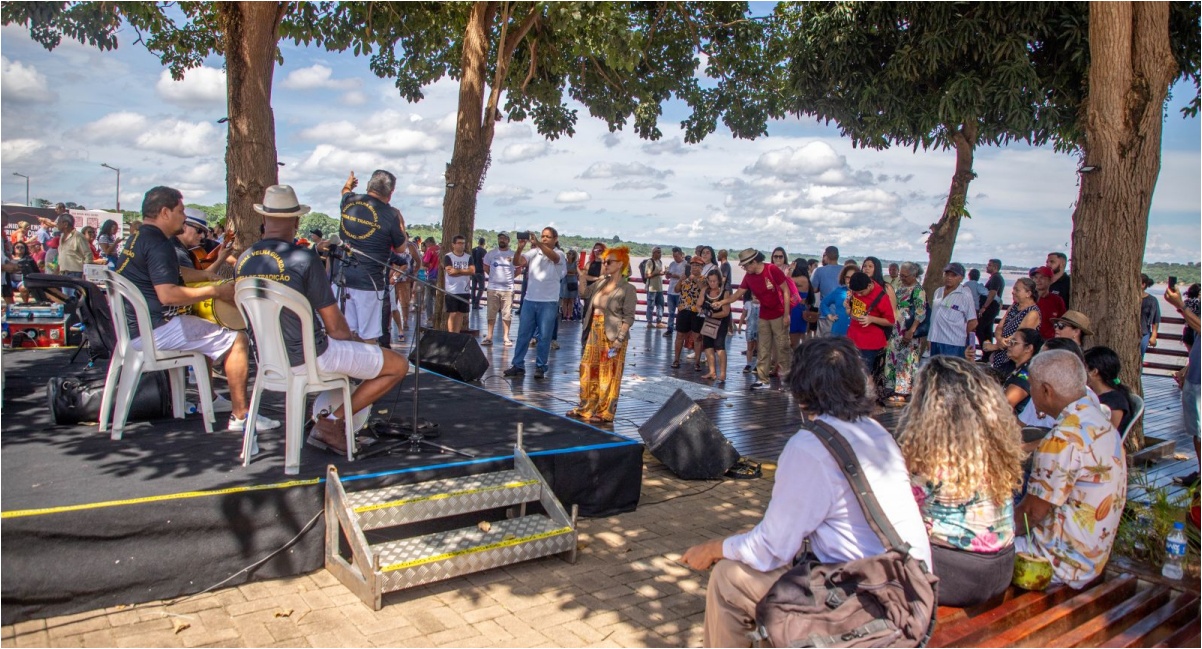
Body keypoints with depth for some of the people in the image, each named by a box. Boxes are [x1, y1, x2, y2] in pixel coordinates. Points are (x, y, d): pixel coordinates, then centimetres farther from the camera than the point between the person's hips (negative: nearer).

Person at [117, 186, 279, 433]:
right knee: (237, 340, -12)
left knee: (207, 334, 32)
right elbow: (167, 294, -27)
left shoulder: (137, 238, 17)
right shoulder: (157, 243, -16)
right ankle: (240, 416, -13)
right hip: (155, 329, -11)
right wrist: (215, 291, -18)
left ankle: (207, 399, 33)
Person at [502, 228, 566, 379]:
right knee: (523, 334, 6)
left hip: (549, 302, -3)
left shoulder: (558, 255, -2)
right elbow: (517, 262, -8)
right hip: (529, 300, 3)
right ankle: (518, 365, 13)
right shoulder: (533, 252, 6)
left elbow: (553, 257, -27)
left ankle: (540, 367, 11)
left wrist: (537, 243, -42)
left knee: (544, 337, 2)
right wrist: (520, 248, -27)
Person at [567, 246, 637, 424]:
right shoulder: (600, 283, 8)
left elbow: (628, 317, -13)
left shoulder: (627, 289, -11)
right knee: (588, 371, 14)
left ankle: (605, 412, 12)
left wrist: (620, 339, -20)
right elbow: (584, 293, 22)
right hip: (594, 334, 7)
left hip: (612, 338, -7)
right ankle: (587, 407, 27)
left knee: (608, 376, 1)